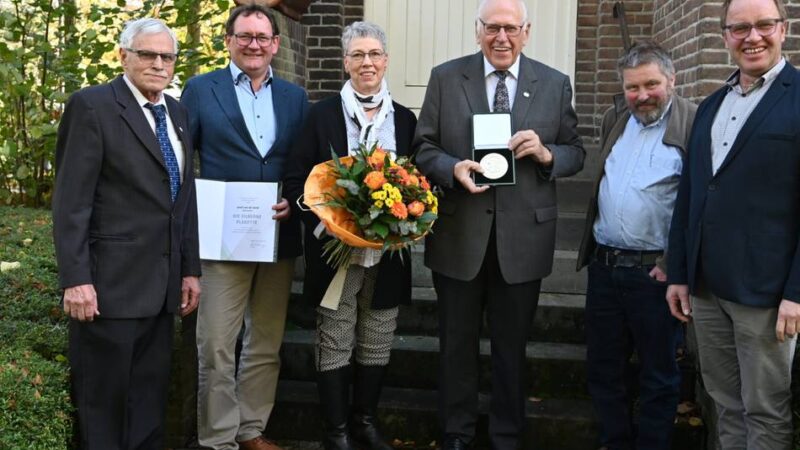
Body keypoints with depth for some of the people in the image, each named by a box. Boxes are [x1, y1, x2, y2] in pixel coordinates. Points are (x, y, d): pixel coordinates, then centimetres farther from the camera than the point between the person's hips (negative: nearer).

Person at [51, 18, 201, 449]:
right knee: (103, 396, 5)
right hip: (111, 281, -6)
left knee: (151, 394, 15)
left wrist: (190, 269, 11)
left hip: (163, 283, 7)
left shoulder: (177, 112, 14)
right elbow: (71, 200, -12)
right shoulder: (92, 105, -7)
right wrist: (75, 278, -17)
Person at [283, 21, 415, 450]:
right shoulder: (322, 114, -2)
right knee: (335, 343, 5)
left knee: (377, 343, 12)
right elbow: (296, 181, -2)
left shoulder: (405, 119, 7)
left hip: (387, 250, 3)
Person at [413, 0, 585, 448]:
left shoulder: (555, 84, 2)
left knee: (512, 347, 14)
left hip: (522, 237, 0)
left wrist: (545, 154, -16)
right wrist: (453, 168, -19)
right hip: (459, 235, 0)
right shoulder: (445, 78, 1)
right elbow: (424, 147, 1)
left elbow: (576, 154, 5)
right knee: (457, 343, 13)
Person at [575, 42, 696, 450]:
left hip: (655, 273, -6)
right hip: (604, 265, 6)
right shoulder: (614, 119, 11)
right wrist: (592, 253, 15)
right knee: (603, 369, 16)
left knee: (658, 377, 10)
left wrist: (675, 263, -17)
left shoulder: (694, 123, -9)